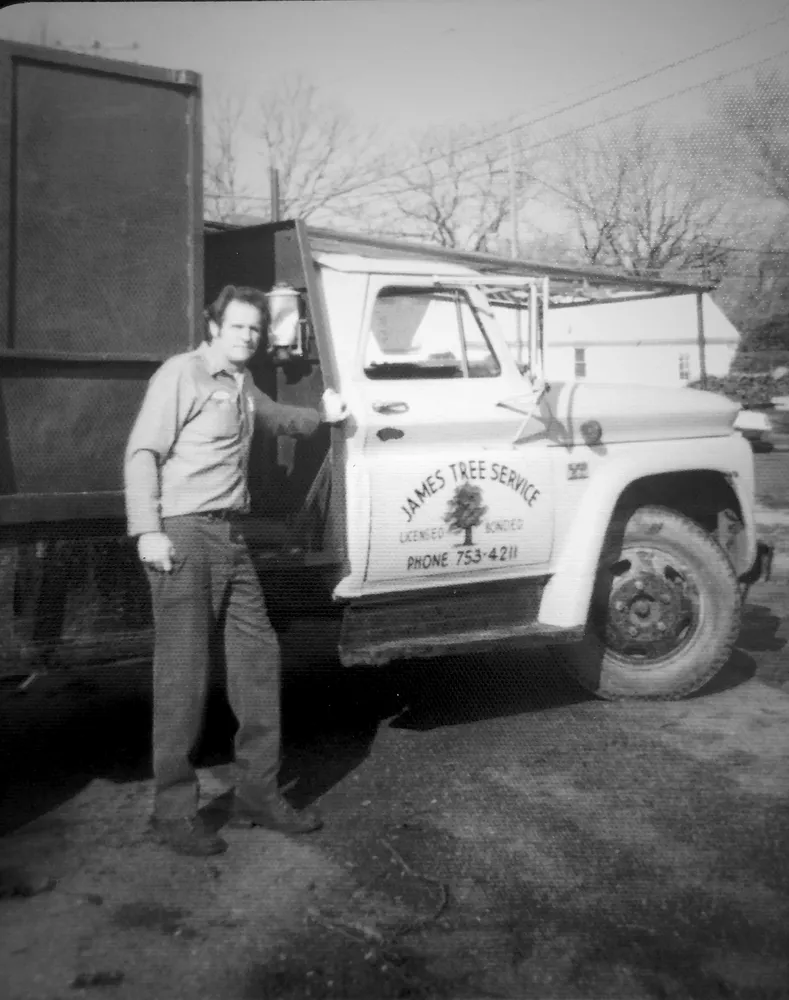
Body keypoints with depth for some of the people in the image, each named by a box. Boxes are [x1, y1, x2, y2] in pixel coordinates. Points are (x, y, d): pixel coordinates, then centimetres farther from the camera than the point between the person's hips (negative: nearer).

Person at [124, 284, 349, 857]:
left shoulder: (244, 387, 19)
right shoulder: (182, 374, -4)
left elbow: (278, 418, 39)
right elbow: (142, 453, -10)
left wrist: (324, 415, 23)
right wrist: (147, 530, -19)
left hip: (232, 536, 8)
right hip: (184, 533, -8)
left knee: (257, 653, 7)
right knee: (184, 670, -5)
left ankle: (257, 792, 19)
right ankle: (174, 810, 8)